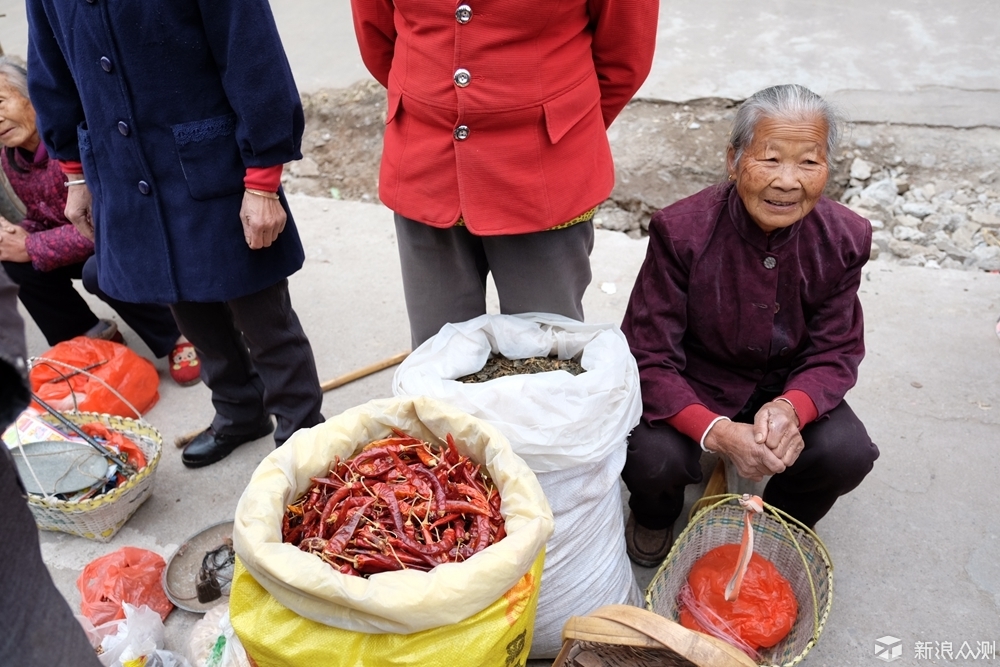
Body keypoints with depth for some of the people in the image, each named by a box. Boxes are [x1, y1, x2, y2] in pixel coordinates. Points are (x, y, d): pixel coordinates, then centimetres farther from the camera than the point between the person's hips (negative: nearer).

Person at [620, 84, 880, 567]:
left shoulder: (844, 239, -12)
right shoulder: (680, 232, -23)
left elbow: (835, 354, -7)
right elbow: (648, 359, -21)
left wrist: (790, 408, -30)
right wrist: (717, 432, -37)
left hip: (786, 386, 3)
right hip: (690, 386, -3)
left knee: (848, 454, -23)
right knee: (652, 459, -29)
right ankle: (654, 518, 13)